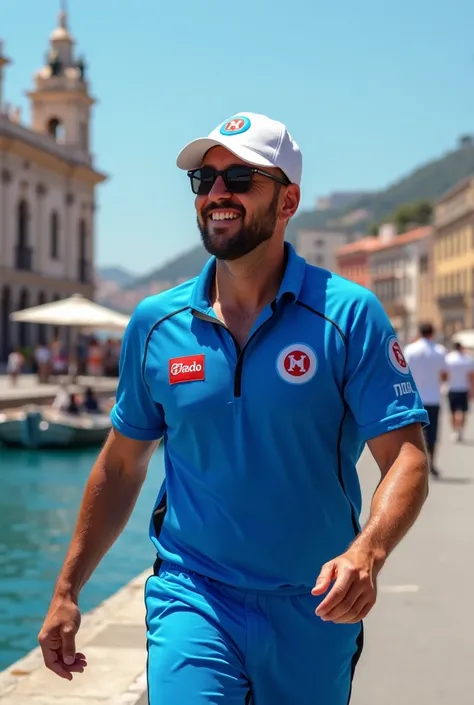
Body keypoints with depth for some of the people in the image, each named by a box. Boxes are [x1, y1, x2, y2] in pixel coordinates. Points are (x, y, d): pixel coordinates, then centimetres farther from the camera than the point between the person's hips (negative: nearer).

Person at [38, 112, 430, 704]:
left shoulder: (349, 316, -8)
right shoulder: (155, 323, 1)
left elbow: (407, 459, -13)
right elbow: (121, 467, 10)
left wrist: (366, 552, -31)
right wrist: (67, 590, 10)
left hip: (314, 609, 0)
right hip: (192, 595, 1)